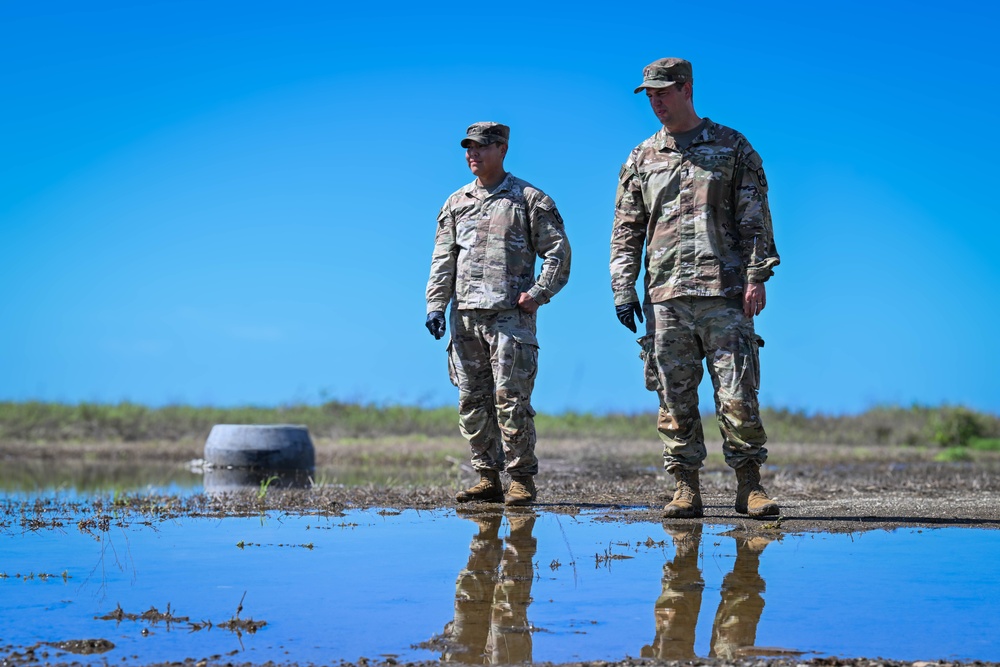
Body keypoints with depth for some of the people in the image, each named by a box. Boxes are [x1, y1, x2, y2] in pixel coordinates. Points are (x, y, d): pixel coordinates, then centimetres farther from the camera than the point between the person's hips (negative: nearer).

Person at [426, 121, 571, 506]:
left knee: (511, 398, -9)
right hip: (465, 316, 5)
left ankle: (522, 480, -2)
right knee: (472, 400, 5)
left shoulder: (530, 200, 3)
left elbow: (558, 251, 2)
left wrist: (538, 293, -9)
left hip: (510, 315, -5)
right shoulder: (456, 203, 17)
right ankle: (488, 478, 12)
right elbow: (443, 259, 17)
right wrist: (435, 304, 6)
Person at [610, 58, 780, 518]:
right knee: (675, 398, 2)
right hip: (664, 296, 3)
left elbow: (755, 220, 4)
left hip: (724, 291, -3)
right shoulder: (641, 160, 14)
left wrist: (756, 277, -6)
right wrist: (623, 290, 5)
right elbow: (626, 232, 14)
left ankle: (749, 486, 1)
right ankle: (685, 488, 7)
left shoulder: (732, 148, 7)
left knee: (737, 394, -6)